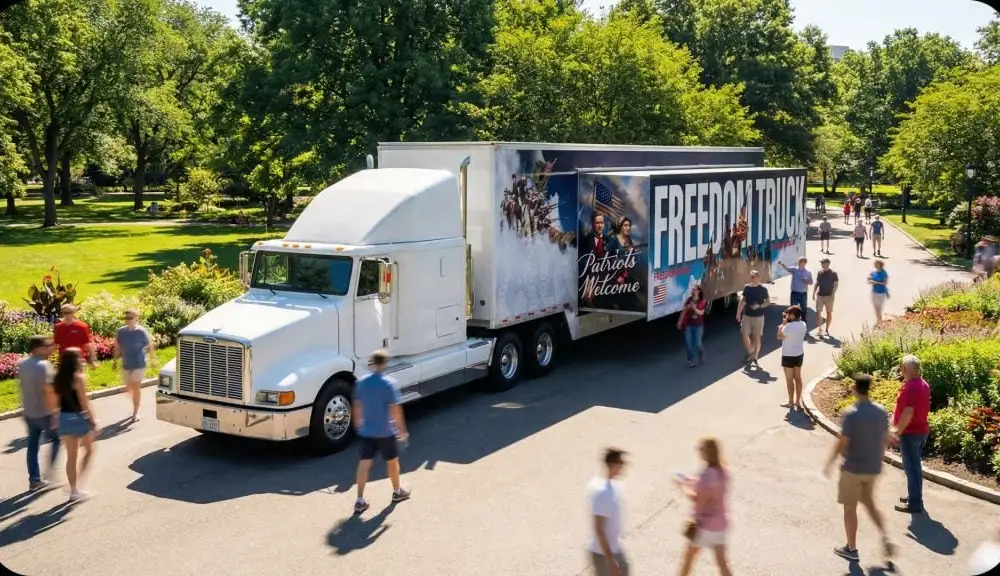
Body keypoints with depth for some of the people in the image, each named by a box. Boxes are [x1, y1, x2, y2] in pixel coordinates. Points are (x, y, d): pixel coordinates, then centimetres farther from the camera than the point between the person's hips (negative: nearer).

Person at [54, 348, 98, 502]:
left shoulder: (58, 378, 4)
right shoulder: (78, 377, -15)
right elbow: (84, 403, -16)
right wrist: (93, 422, -11)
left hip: (64, 418, 6)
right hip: (79, 418, -6)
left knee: (71, 456, 13)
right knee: (89, 451, 14)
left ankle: (74, 490, 18)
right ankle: (78, 483, 3)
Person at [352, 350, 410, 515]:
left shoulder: (361, 382, -2)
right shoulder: (388, 384, -17)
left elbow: (357, 404, 7)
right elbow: (395, 409, -17)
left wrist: (358, 422, 22)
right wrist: (402, 429, -8)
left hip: (366, 430, 4)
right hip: (385, 431, -4)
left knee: (364, 463, 5)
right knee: (392, 461, 16)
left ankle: (360, 501, 2)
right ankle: (397, 492, 34)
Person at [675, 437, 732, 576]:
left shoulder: (707, 475, -24)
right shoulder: (723, 472, 2)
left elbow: (699, 500, -22)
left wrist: (683, 486, -9)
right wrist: (691, 481, 12)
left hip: (705, 524, -7)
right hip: (720, 523, 7)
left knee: (688, 557, 15)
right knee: (722, 562, 12)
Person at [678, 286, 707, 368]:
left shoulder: (703, 302, -7)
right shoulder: (689, 300, 1)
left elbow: (701, 313, -14)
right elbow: (684, 311, 4)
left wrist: (693, 307, -26)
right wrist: (680, 321, 3)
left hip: (698, 325, -3)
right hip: (688, 325, 3)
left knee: (697, 344, 0)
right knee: (688, 343, -1)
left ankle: (701, 357, 31)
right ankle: (691, 360, 12)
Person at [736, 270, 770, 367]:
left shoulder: (763, 289, -6)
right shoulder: (746, 288, 2)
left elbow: (768, 301, -1)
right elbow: (742, 300, 5)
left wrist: (759, 306, -19)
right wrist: (738, 313, 0)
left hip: (758, 316, -2)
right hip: (747, 315, 2)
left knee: (757, 337, 5)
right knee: (745, 335, -3)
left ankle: (755, 357, 18)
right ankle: (750, 353, 18)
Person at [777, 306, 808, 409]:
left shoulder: (789, 326, -23)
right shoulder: (803, 324, -1)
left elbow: (779, 336, -9)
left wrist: (783, 323, -7)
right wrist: (786, 323, 5)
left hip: (788, 356, -7)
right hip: (799, 354, 7)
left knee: (789, 379, 5)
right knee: (798, 378, 15)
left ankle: (791, 402, 13)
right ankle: (798, 401, 22)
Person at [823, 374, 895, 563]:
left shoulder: (851, 413, -20)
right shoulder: (881, 412, -2)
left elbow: (842, 443, -18)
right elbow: (885, 439, 7)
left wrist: (829, 464, -5)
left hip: (853, 468, -6)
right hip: (873, 468, 6)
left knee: (850, 508, 9)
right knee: (869, 502, 25)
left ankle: (851, 549, 19)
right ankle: (885, 538, 11)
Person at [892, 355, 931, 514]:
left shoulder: (910, 387, -24)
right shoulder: (923, 384, 7)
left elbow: (908, 413, -29)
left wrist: (897, 431, -20)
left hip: (910, 433, -10)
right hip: (921, 430, 10)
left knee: (911, 468, -1)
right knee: (915, 466, 20)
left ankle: (915, 504, 5)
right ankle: (915, 497, 32)